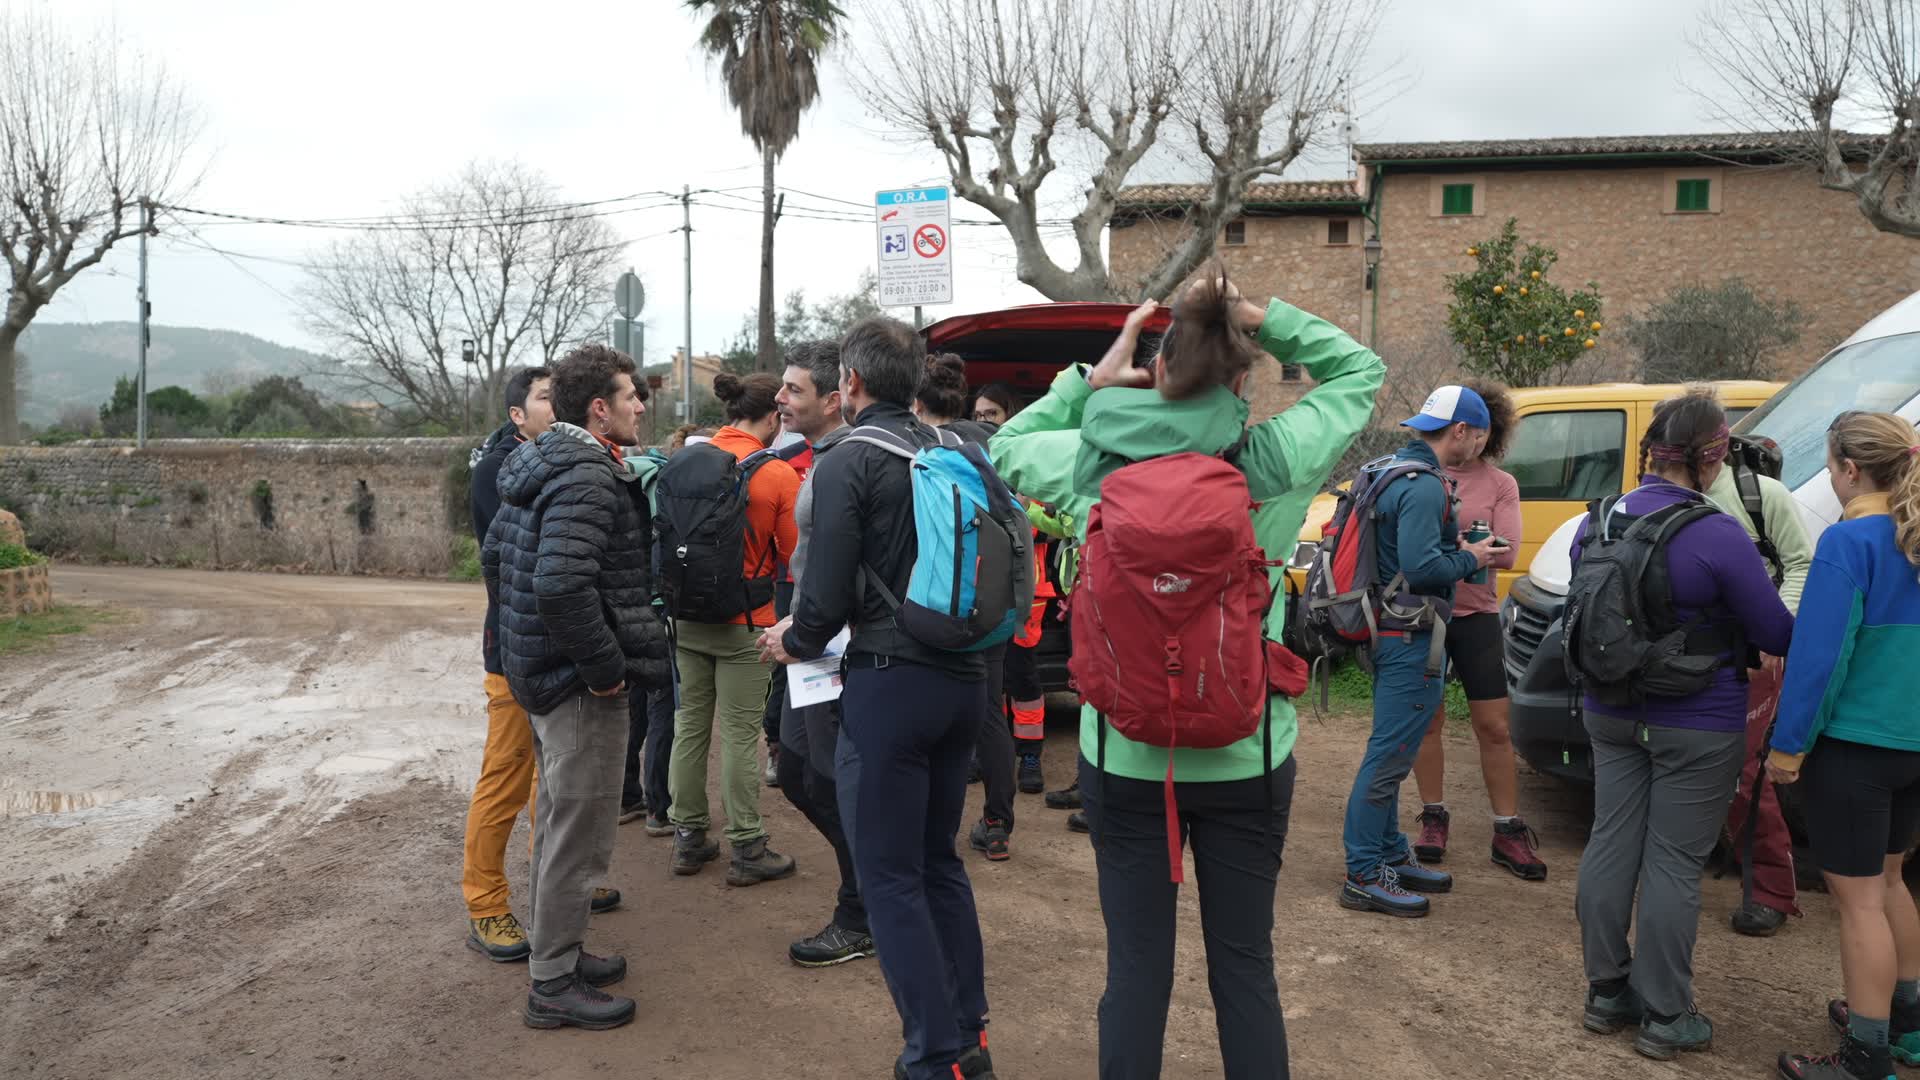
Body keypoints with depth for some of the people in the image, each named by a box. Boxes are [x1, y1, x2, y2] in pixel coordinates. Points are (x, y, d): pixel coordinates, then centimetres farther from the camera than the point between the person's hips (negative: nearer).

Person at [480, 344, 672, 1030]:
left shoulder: (536, 465, 11)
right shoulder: (586, 475, -21)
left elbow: (493, 557, 20)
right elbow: (562, 586, -32)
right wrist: (606, 670, -23)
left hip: (539, 667, 11)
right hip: (581, 685, -11)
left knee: (560, 819, 22)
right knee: (581, 831, 1)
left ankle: (553, 951, 36)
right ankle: (553, 985, 12)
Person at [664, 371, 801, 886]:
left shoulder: (688, 458, 0)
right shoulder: (779, 475, -13)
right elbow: (797, 554, -6)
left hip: (686, 614, 5)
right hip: (743, 622, -5)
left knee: (690, 725, 13)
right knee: (740, 735, 2)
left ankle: (688, 839, 23)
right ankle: (747, 850, 10)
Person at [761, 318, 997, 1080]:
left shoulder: (848, 461, -11)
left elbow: (828, 592, -14)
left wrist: (795, 641, 6)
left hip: (890, 680, -7)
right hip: (963, 675, 7)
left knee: (889, 875, 4)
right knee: (939, 860, 19)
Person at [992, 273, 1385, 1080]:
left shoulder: (1089, 461, -8)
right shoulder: (1276, 461, -11)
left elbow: (1008, 448, 14)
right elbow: (1362, 370, 6)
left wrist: (1093, 378, 8)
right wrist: (1259, 317, -2)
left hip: (1123, 758, 1)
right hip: (1246, 758, 0)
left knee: (1136, 964, 12)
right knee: (1244, 963, 13)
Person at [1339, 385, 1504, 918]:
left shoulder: (1395, 470, 14)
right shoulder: (1424, 486, -18)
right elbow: (1419, 567, -26)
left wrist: (1455, 549, 13)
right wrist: (1470, 559, -9)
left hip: (1390, 633, 11)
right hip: (1410, 637, -11)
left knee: (1389, 754, 18)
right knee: (1389, 756, -5)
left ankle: (1392, 856, 30)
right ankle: (1364, 876, 2)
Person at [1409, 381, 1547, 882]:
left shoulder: (1500, 484, 0)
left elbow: (1505, 553, -12)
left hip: (1475, 616, 0)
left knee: (1493, 726, 3)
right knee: (1427, 719, 8)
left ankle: (1508, 830, 14)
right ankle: (1433, 818, 23)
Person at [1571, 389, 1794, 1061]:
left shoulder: (1599, 522, -1)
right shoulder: (1718, 537, -20)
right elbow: (1777, 638, -9)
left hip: (1611, 716, 6)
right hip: (1696, 728, -6)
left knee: (1611, 845, 13)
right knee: (1673, 863, 3)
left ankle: (1605, 993, 25)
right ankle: (1664, 1018, 15)